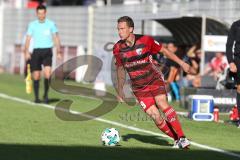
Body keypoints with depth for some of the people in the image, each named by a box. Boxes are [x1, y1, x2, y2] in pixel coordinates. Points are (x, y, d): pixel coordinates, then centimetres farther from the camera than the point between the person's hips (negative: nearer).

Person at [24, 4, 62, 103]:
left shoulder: (51, 24, 5)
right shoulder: (32, 25, 5)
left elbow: (56, 38, 9)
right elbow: (28, 39, 2)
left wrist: (59, 52, 3)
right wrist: (26, 52, -11)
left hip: (47, 51, -1)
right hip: (36, 51, 1)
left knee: (47, 74, -18)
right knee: (36, 76, 1)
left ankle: (46, 94, -1)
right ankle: (36, 97, 14)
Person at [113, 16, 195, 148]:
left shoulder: (145, 40, -12)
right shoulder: (118, 48, -5)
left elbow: (163, 50, 3)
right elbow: (120, 68, 11)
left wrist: (181, 63, 1)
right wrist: (120, 90, 13)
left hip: (154, 79, -2)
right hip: (138, 87, 2)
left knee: (162, 103, -27)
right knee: (154, 115, -12)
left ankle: (182, 138, -26)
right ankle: (177, 139, 4)